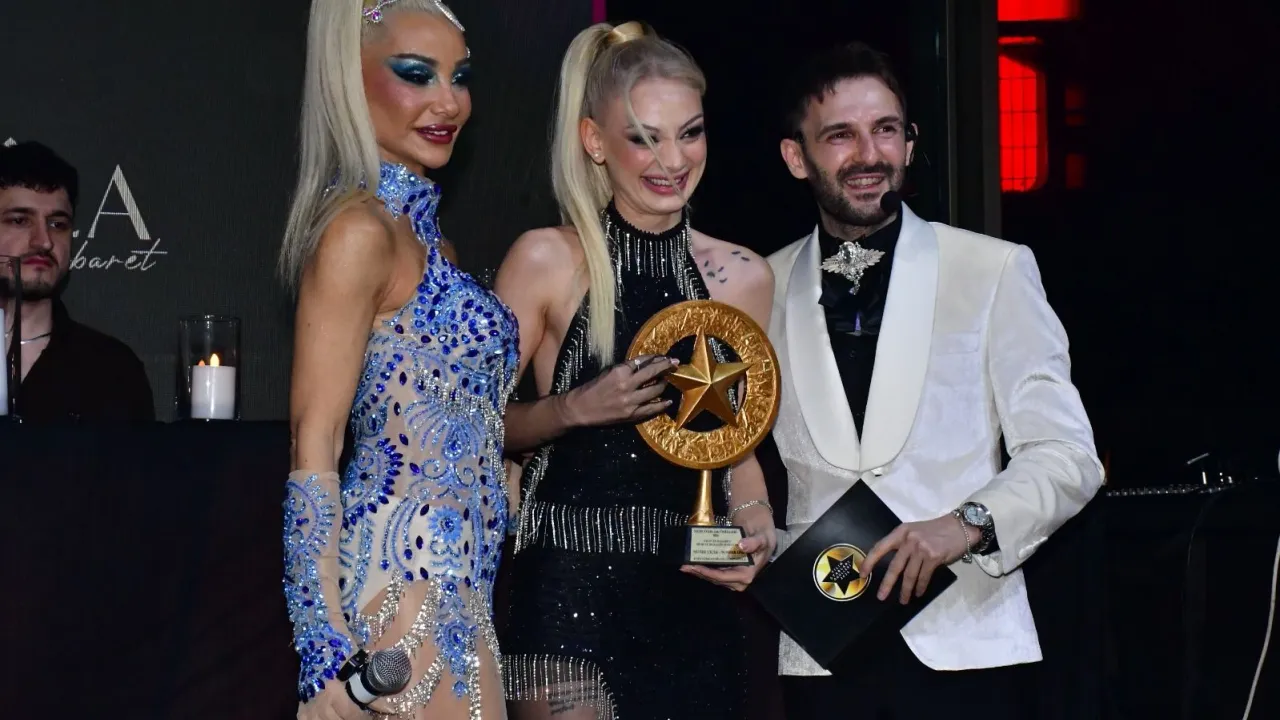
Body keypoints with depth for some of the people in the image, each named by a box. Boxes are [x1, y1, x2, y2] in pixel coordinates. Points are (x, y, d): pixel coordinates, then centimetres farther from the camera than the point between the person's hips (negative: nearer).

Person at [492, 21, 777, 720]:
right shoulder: (547, 260, -5)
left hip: (696, 593, 4)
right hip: (571, 584, -4)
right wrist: (573, 409, -16)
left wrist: (757, 529, -2)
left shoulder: (743, 276, 7)